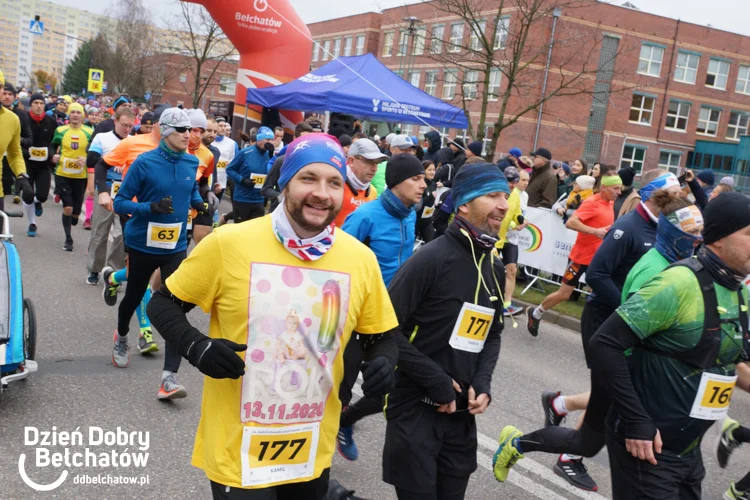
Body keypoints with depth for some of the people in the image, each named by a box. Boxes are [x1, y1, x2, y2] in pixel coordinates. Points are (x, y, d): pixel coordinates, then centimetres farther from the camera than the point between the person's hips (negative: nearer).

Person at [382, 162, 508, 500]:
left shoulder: (495, 269, 10)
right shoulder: (433, 258, -16)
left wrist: (483, 383, 1)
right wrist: (436, 380, -17)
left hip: (461, 412, 7)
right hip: (416, 408, -7)